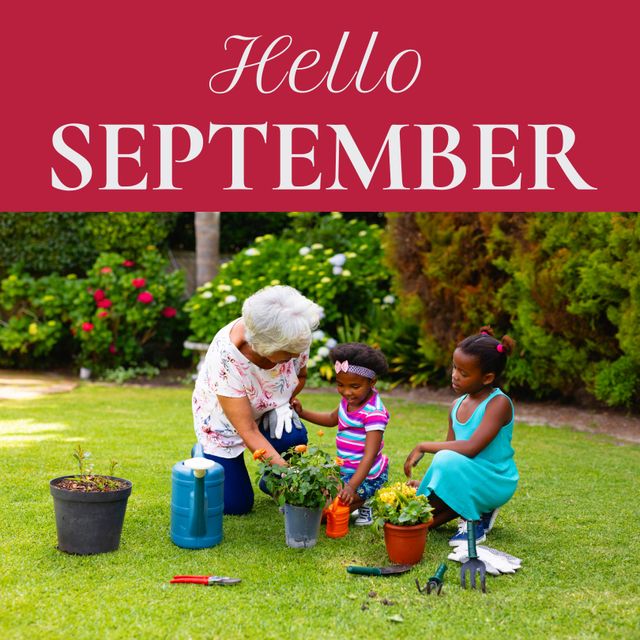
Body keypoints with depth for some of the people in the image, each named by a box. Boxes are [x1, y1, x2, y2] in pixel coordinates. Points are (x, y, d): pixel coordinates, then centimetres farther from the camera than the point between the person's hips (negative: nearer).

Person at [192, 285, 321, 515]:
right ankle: (205, 455, 25)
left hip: (269, 410, 3)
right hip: (223, 416, -3)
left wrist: (284, 404, -19)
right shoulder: (225, 358, -40)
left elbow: (300, 375, 0)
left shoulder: (296, 339, -26)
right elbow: (248, 432, -35)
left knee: (294, 438, -30)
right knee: (236, 505, -3)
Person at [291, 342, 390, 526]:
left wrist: (352, 486, -43)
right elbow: (331, 419, 24)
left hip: (366, 476, -9)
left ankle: (364, 504, 2)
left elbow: (370, 455, -32)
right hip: (345, 470, 9)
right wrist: (302, 413, 12)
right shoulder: (349, 400, 1)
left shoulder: (374, 413, -26)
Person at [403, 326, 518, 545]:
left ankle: (475, 517, -11)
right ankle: (478, 509, 9)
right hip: (465, 482, 7)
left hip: (495, 483, -7)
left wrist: (423, 447, -21)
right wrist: (426, 483, -1)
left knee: (448, 460, -35)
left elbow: (471, 448, -28)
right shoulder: (457, 405, 6)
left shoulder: (499, 403, -17)